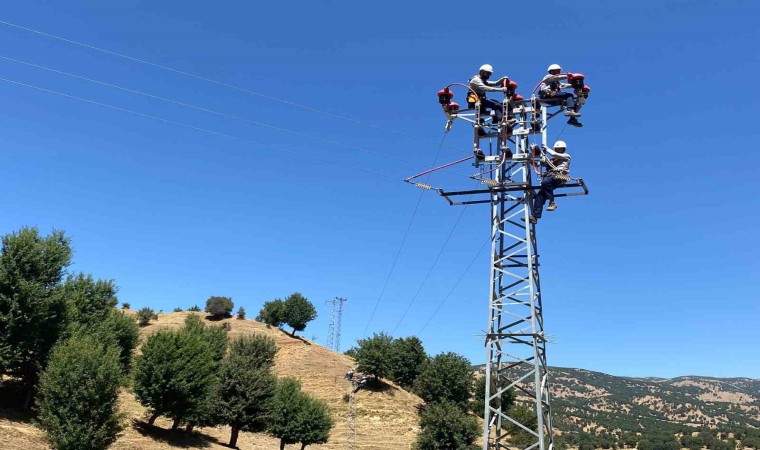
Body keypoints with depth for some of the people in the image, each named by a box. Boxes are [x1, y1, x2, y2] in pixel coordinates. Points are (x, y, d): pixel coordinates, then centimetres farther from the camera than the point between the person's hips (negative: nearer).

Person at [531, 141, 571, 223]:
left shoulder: (566, 156, 15)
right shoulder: (552, 159, 31)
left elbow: (554, 154, 0)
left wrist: (546, 148, 12)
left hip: (560, 177, -6)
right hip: (551, 177, 6)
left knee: (545, 182, -35)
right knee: (540, 195, -14)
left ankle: (552, 203, -27)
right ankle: (534, 216, -18)